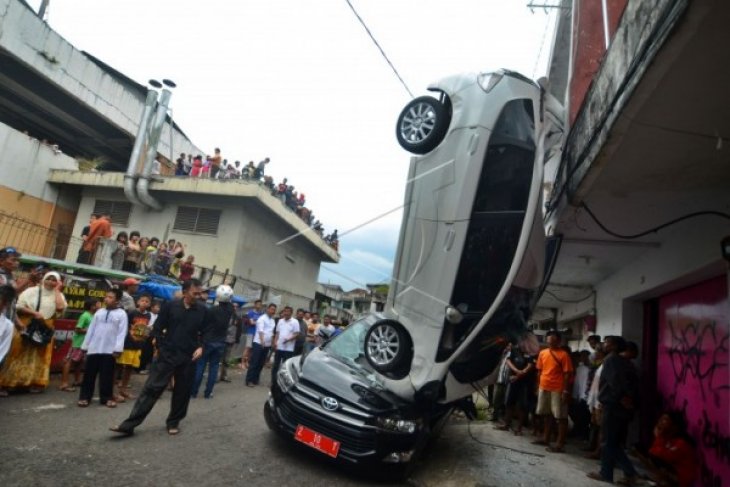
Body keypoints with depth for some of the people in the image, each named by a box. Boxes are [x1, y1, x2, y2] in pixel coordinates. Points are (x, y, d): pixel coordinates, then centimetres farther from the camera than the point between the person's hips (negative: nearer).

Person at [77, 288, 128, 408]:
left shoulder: (121, 314, -2)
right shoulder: (99, 312, 9)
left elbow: (122, 332, -7)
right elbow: (91, 329, 11)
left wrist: (118, 348, -13)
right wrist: (85, 346, 10)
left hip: (109, 350, -3)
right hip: (93, 348, 3)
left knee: (107, 375, 4)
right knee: (89, 374, 7)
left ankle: (107, 398, 13)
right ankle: (85, 397, 16)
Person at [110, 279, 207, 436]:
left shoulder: (202, 310, -1)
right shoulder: (170, 306, -6)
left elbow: (206, 333, 8)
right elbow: (157, 328, 0)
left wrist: (201, 347, -6)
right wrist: (162, 348, -2)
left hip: (188, 358, 2)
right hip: (167, 355, -1)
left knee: (182, 392, 10)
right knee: (151, 389, -2)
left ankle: (173, 422, 28)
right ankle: (129, 425, 4)